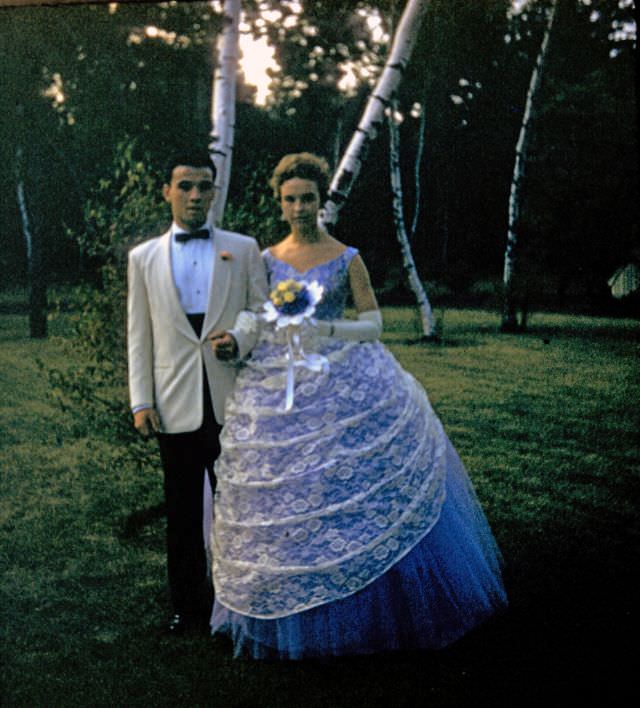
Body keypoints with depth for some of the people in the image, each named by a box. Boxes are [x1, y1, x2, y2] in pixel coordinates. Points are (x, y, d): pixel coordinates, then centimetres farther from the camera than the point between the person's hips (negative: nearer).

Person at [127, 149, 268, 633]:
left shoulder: (244, 249, 8)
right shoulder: (144, 258, 9)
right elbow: (139, 335, 7)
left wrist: (239, 339, -15)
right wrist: (141, 401, 1)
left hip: (234, 400, -1)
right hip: (177, 405, 1)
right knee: (183, 514, 10)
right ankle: (188, 602, 23)